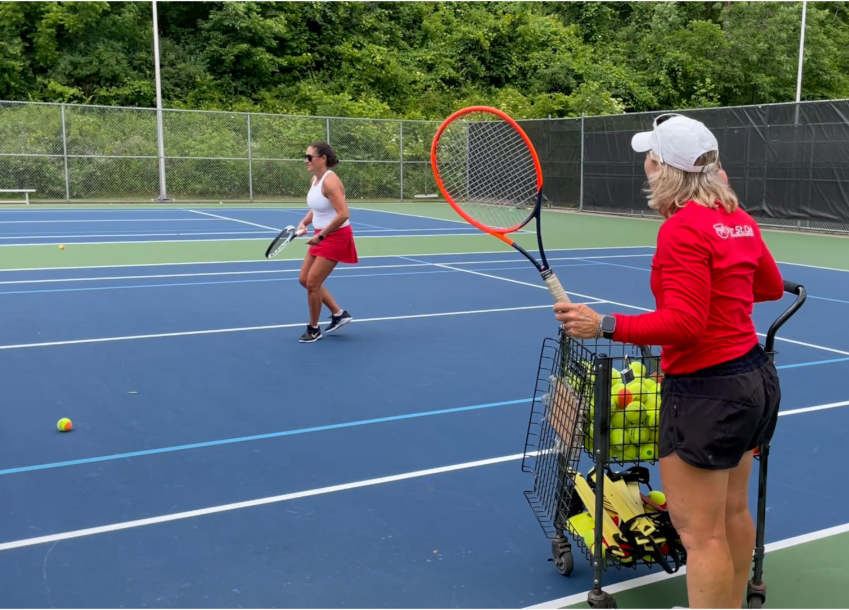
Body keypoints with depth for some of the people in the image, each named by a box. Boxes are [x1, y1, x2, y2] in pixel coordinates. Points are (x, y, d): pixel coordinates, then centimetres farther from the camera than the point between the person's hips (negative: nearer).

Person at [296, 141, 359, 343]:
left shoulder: (329, 181, -23)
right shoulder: (314, 179, 5)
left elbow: (343, 215, -30)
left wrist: (321, 236, -25)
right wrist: (304, 223, 1)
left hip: (336, 237, -10)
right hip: (322, 237, 10)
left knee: (312, 283, -6)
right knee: (305, 279, 12)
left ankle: (314, 329, 13)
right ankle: (339, 314, 24)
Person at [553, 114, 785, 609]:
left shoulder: (683, 228, -20)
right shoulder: (738, 219, 6)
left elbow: (684, 324, -25)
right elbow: (771, 287, 20)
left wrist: (605, 326, -24)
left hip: (705, 391, -10)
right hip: (754, 377, 10)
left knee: (700, 533, 1)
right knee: (733, 513, 23)